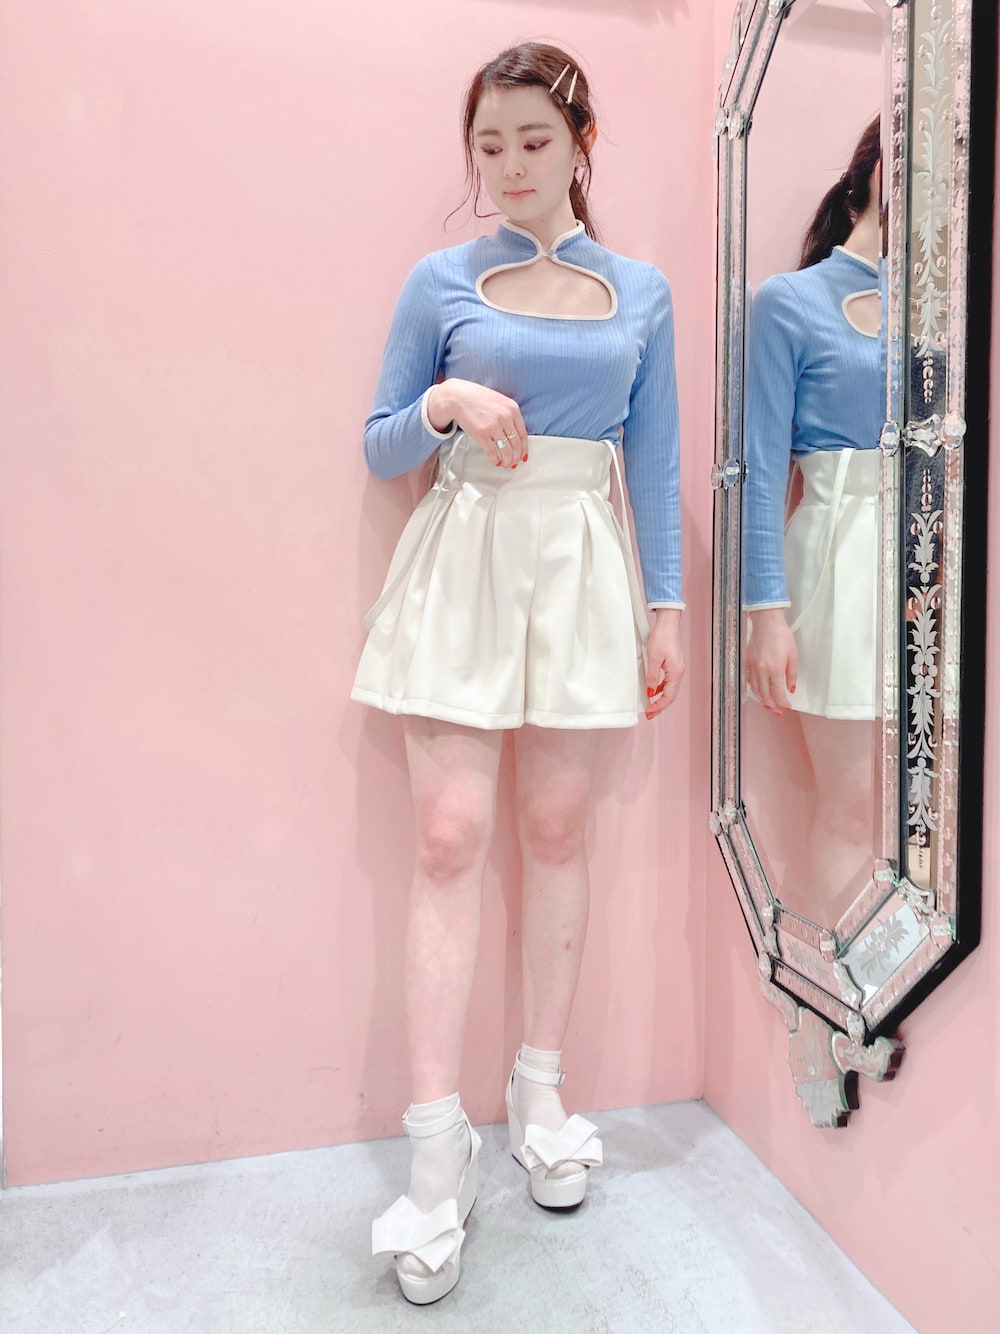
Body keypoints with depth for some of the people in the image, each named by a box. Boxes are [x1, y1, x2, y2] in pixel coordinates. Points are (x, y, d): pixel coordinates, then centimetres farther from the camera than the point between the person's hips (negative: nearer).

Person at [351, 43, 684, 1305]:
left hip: (581, 569, 2)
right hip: (463, 562, -1)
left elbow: (655, 463, 10)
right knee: (450, 836, -8)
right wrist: (444, 404, -14)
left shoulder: (641, 291, 12)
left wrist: (667, 606, 4)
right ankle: (437, 1141, 3)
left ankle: (540, 1090, 23)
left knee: (555, 829, 6)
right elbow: (380, 446, 7)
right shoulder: (441, 282, 7)